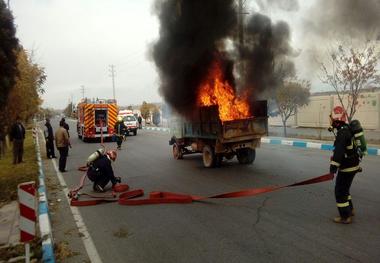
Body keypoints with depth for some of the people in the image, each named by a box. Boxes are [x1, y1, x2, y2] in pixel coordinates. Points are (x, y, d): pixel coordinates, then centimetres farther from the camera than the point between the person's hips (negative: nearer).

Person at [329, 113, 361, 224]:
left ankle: (345, 217, 10)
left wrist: (334, 166, -37)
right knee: (344, 189, 24)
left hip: (347, 167, -10)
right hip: (353, 165, 10)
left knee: (340, 191, 1)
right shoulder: (347, 129, 10)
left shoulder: (342, 133, -22)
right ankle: (349, 209, 40)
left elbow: (339, 150, -33)